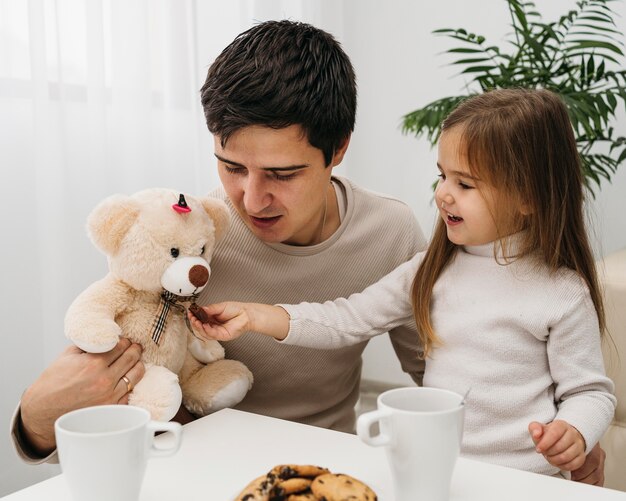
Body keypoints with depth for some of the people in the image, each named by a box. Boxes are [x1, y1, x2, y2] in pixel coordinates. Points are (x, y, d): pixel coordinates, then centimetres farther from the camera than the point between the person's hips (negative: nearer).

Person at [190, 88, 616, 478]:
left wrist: (574, 433, -23)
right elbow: (349, 320, 2)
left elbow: (591, 391, -1)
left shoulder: (563, 292, -9)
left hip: (524, 478, -2)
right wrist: (255, 317, -7)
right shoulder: (434, 268, 3)